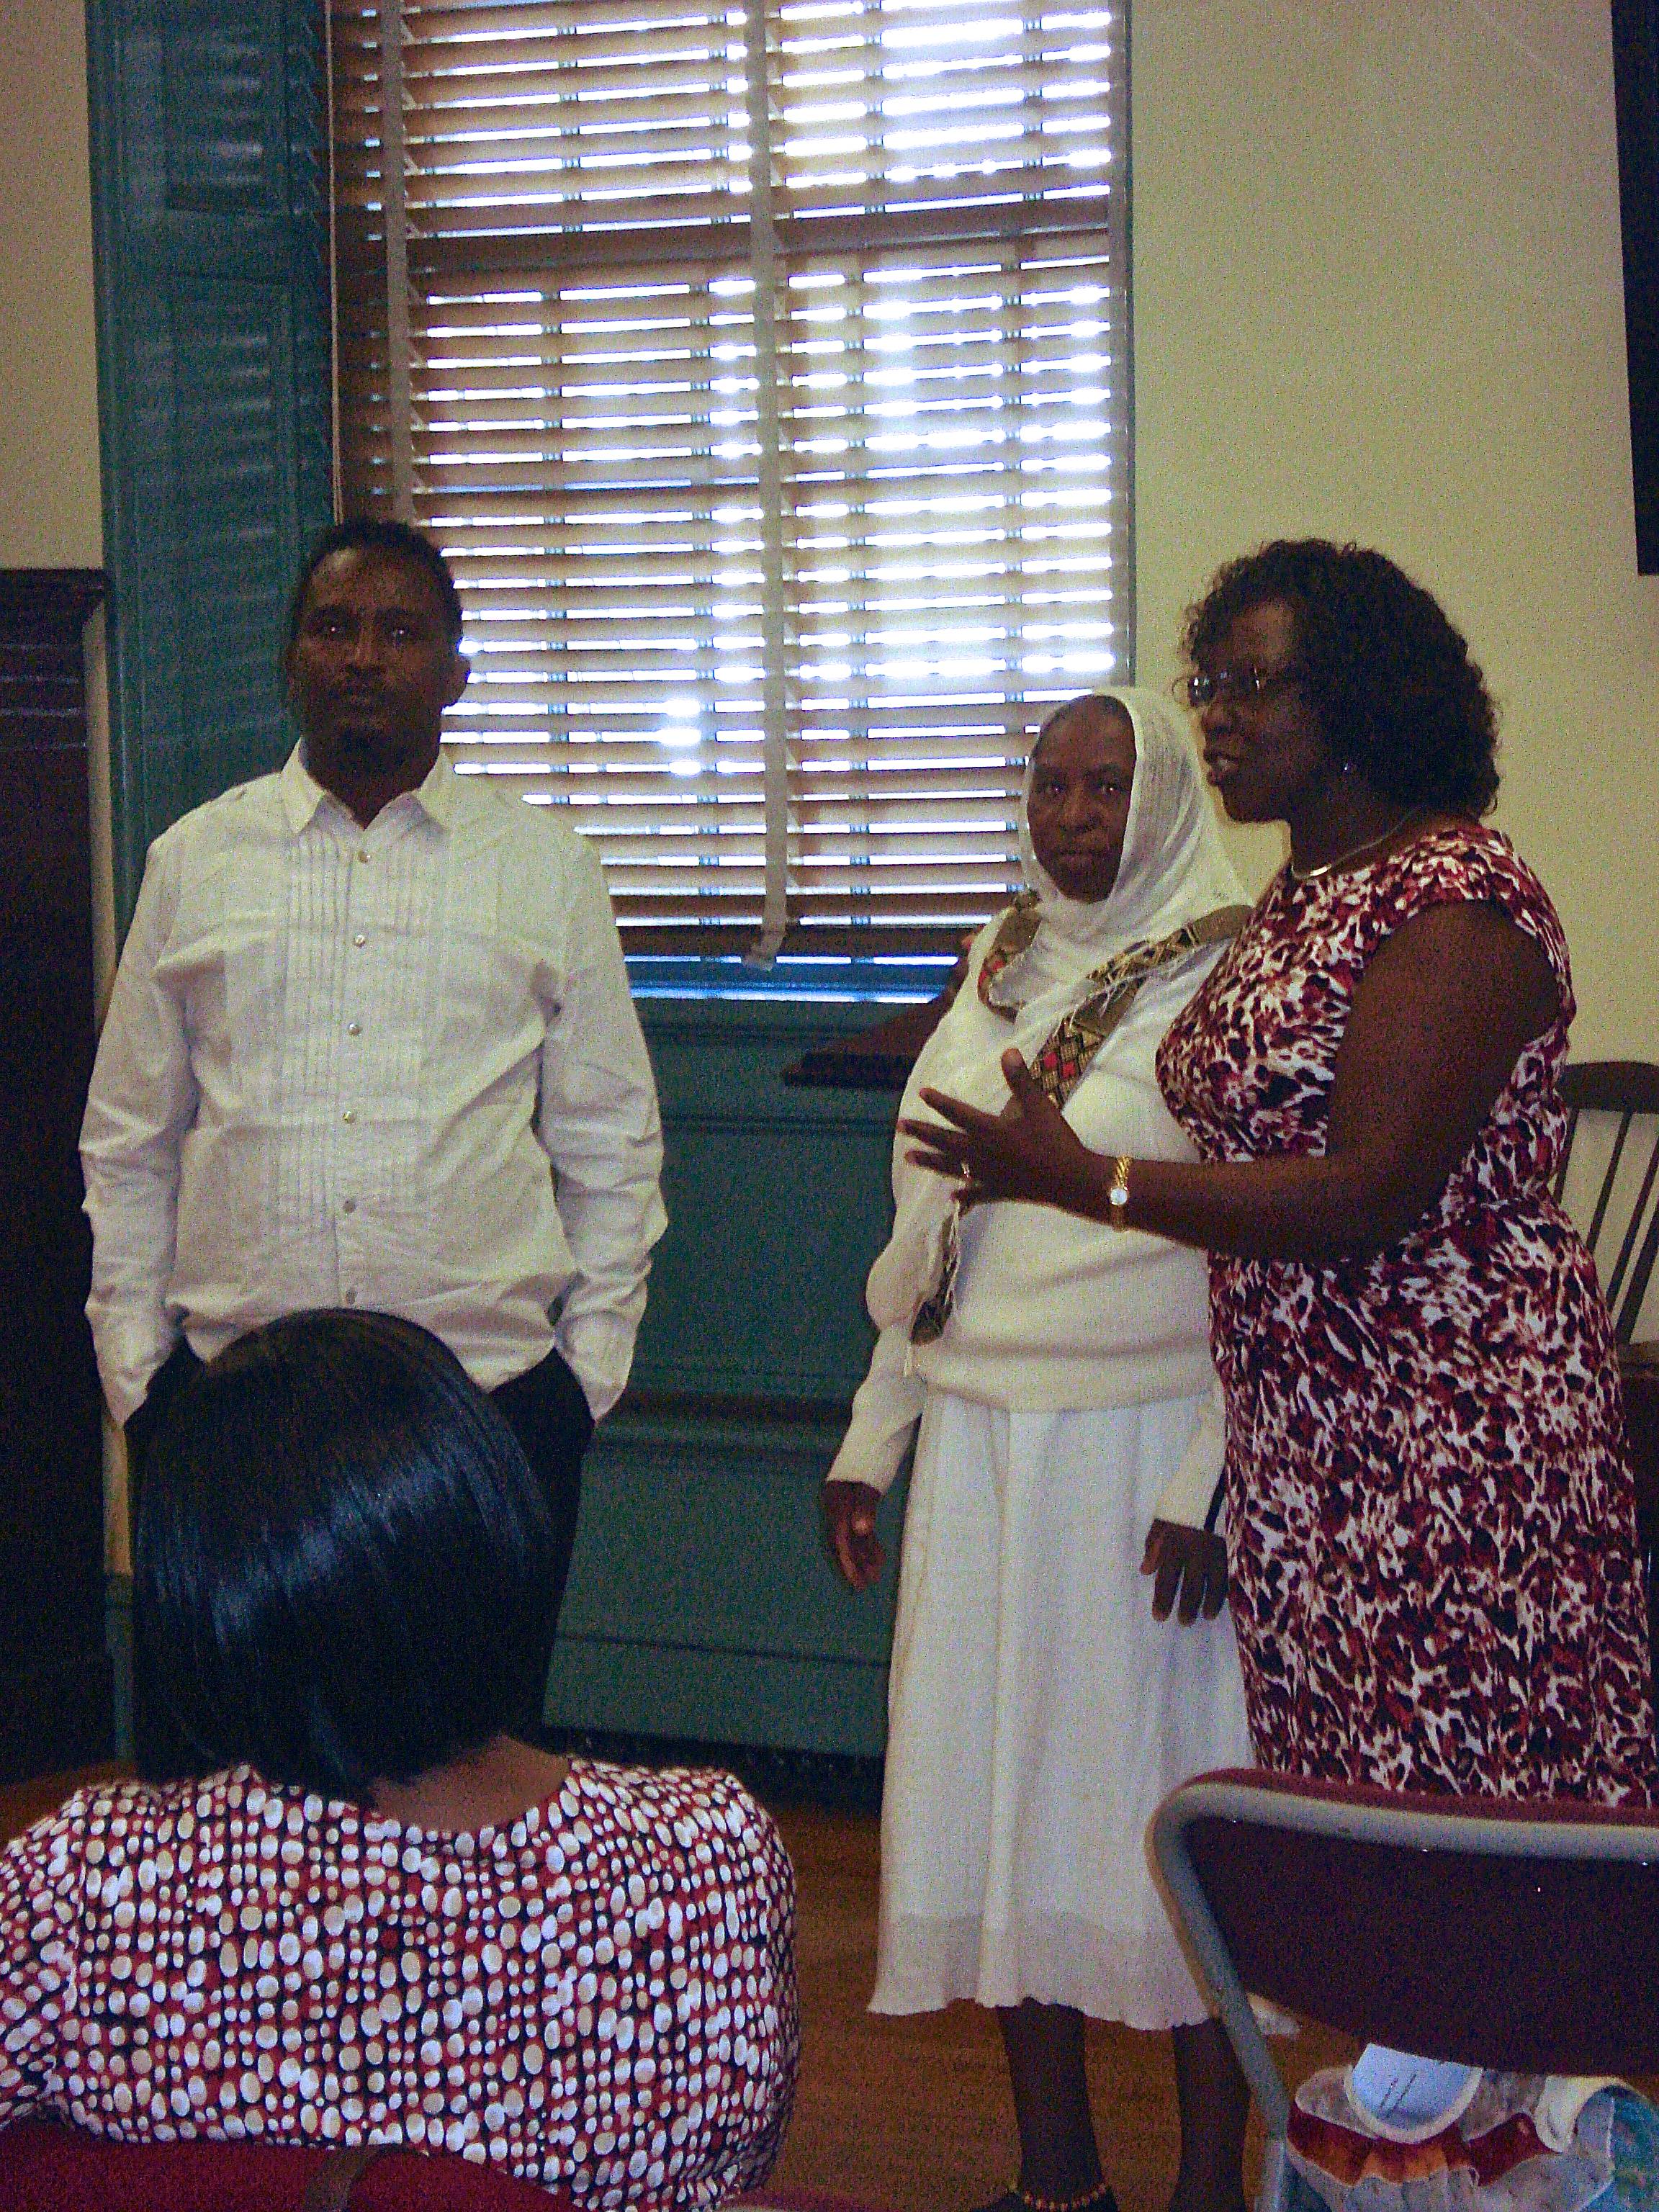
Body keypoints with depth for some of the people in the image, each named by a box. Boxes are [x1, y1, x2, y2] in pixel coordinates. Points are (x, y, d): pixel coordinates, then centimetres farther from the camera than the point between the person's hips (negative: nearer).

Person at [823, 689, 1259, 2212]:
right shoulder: (999, 969, 14)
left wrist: (1209, 1487, -17)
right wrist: (872, 1443, 15)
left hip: (1143, 1441, -6)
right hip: (980, 1442, 6)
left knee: (1168, 1798, -1)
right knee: (1001, 1789, 7)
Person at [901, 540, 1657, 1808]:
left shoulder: (1455, 903, -15)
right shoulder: (1299, 895, 14)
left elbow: (1369, 1195, -21)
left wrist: (1083, 1179, -18)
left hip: (1451, 1434, -9)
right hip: (1300, 1439, 9)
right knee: (1334, 1786, 11)